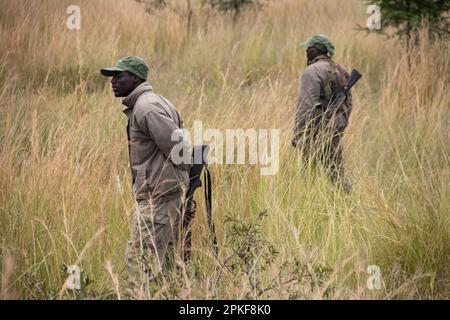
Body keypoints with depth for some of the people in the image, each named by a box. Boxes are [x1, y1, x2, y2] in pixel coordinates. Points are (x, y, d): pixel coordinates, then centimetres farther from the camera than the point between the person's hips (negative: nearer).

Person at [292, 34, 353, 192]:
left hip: (317, 128, -8)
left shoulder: (313, 71, -12)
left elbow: (306, 104, -18)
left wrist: (297, 134, -16)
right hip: (335, 129, 8)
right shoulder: (340, 71, 15)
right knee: (337, 171, 11)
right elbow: (348, 103, 19)